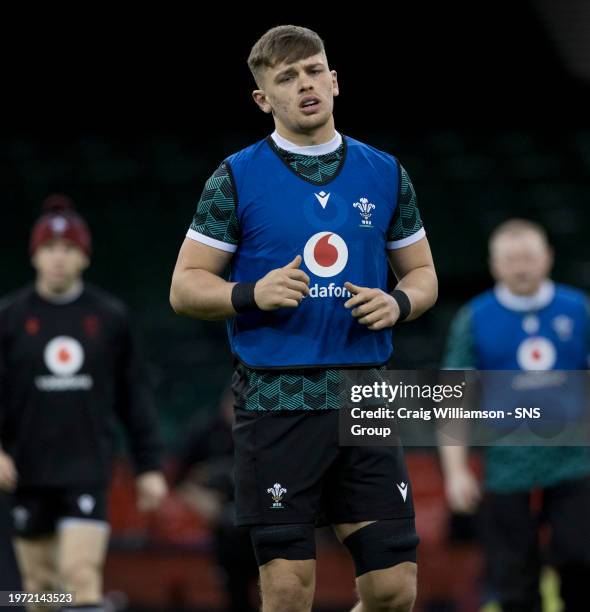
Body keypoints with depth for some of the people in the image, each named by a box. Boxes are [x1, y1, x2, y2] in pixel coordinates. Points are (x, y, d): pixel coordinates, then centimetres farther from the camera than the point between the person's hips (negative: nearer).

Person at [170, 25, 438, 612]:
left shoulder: (384, 173, 9)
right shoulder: (236, 178, 0)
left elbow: (422, 272, 17)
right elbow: (185, 286, 1)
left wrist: (399, 302, -6)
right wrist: (253, 293, -18)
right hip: (276, 402, -3)